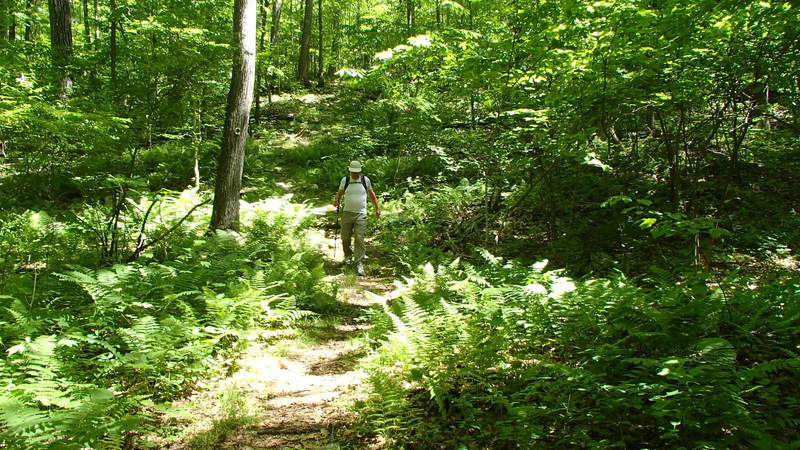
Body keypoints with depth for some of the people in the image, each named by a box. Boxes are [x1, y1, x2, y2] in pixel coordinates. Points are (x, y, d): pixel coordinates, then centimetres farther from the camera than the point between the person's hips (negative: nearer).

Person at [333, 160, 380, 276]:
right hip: (347, 213, 2)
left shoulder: (365, 180, 4)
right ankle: (348, 255, 37)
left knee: (359, 239, -8)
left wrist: (377, 208, 16)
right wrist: (337, 201, -11)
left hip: (361, 215, -1)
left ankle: (359, 264, -5)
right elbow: (339, 193, 11)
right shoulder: (345, 180, 3)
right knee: (345, 238, 9)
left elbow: (371, 194, 15)